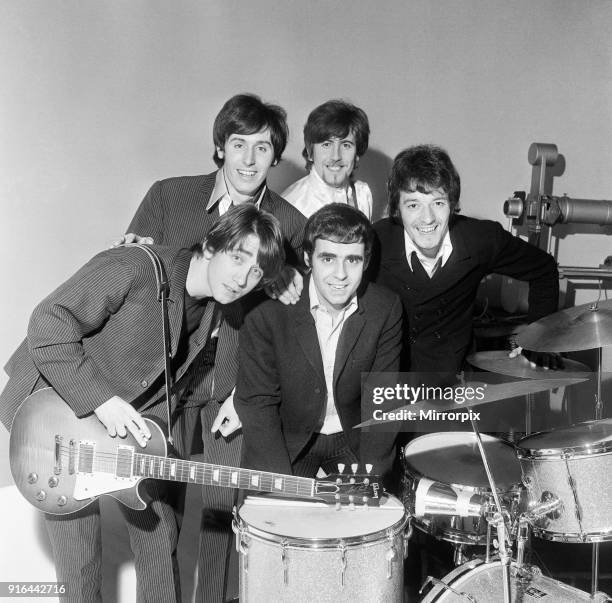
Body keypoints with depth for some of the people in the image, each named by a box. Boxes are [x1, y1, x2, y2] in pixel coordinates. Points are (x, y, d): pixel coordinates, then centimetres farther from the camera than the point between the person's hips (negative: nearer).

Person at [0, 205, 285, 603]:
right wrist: (101, 399, -31)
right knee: (80, 564, -2)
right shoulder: (133, 269, -26)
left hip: (137, 423, 6)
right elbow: (47, 329, -28)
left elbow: (214, 387, 11)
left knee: (161, 537, 11)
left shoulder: (227, 316, -4)